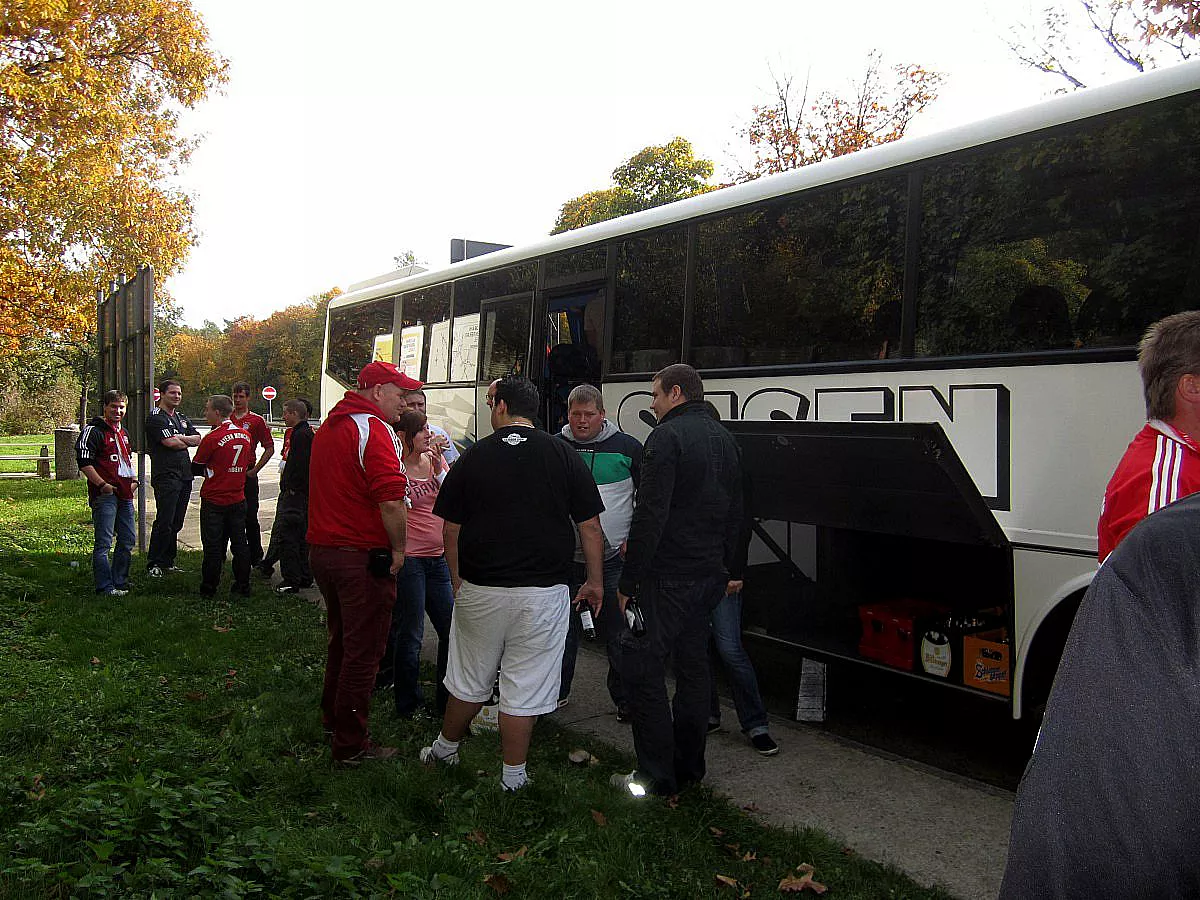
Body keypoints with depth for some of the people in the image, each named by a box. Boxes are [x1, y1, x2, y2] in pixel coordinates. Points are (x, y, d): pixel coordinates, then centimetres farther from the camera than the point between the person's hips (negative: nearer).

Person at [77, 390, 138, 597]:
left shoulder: (123, 432, 19)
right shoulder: (93, 431, -7)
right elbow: (84, 462, -14)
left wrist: (134, 479, 17)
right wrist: (103, 484, -17)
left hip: (125, 494, 9)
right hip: (104, 495, -9)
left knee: (128, 540, 13)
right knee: (103, 543, -6)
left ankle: (119, 581, 24)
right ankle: (105, 586, -2)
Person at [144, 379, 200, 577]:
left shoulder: (182, 418, 21)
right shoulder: (155, 417, -4)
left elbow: (198, 439, 10)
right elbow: (170, 443, -15)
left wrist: (180, 438, -7)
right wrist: (188, 442, 4)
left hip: (185, 475, 8)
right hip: (166, 476, -8)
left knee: (176, 522, 10)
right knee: (164, 522, -10)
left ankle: (168, 561, 17)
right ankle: (154, 564, -3)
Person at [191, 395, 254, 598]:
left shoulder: (212, 439, -16)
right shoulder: (246, 435, 1)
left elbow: (195, 468, -7)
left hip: (214, 501, -5)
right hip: (238, 500, 5)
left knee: (212, 545, 3)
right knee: (239, 543, 12)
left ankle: (209, 588, 11)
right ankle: (243, 586, 17)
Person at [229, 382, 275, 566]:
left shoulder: (257, 420, 0)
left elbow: (269, 448, 0)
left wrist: (255, 470, -6)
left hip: (247, 476, -3)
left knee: (250, 518, 0)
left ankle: (256, 558, 9)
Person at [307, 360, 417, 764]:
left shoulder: (328, 426, 14)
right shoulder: (373, 429, -17)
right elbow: (391, 500, -26)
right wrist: (398, 549, -13)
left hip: (323, 549, 9)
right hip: (362, 557, -9)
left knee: (341, 640, 24)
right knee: (363, 651, 2)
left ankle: (333, 719, 38)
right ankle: (350, 744, 11)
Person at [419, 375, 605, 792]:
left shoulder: (473, 457, -1)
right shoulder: (564, 455, -3)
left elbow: (451, 530, 4)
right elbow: (590, 527, -2)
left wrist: (458, 582, 16)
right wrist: (595, 581, 10)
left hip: (479, 591, 1)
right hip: (543, 593, -1)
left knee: (469, 681, 19)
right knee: (525, 688, 8)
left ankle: (444, 750, 37)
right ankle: (513, 778, 17)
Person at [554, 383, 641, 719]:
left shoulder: (627, 447, 0)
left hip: (615, 559, -2)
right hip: (565, 557, 2)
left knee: (619, 634, 3)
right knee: (564, 630, 14)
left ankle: (626, 701, 17)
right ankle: (557, 692, 31)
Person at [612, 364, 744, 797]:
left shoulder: (667, 437, -13)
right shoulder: (724, 440, 15)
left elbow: (650, 515, -20)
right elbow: (734, 514, 21)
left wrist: (628, 581, -16)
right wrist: (728, 569, 26)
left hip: (668, 578, -9)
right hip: (709, 576, 9)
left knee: (641, 668, -2)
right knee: (693, 667, 16)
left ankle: (656, 775, 1)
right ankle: (688, 768, 25)